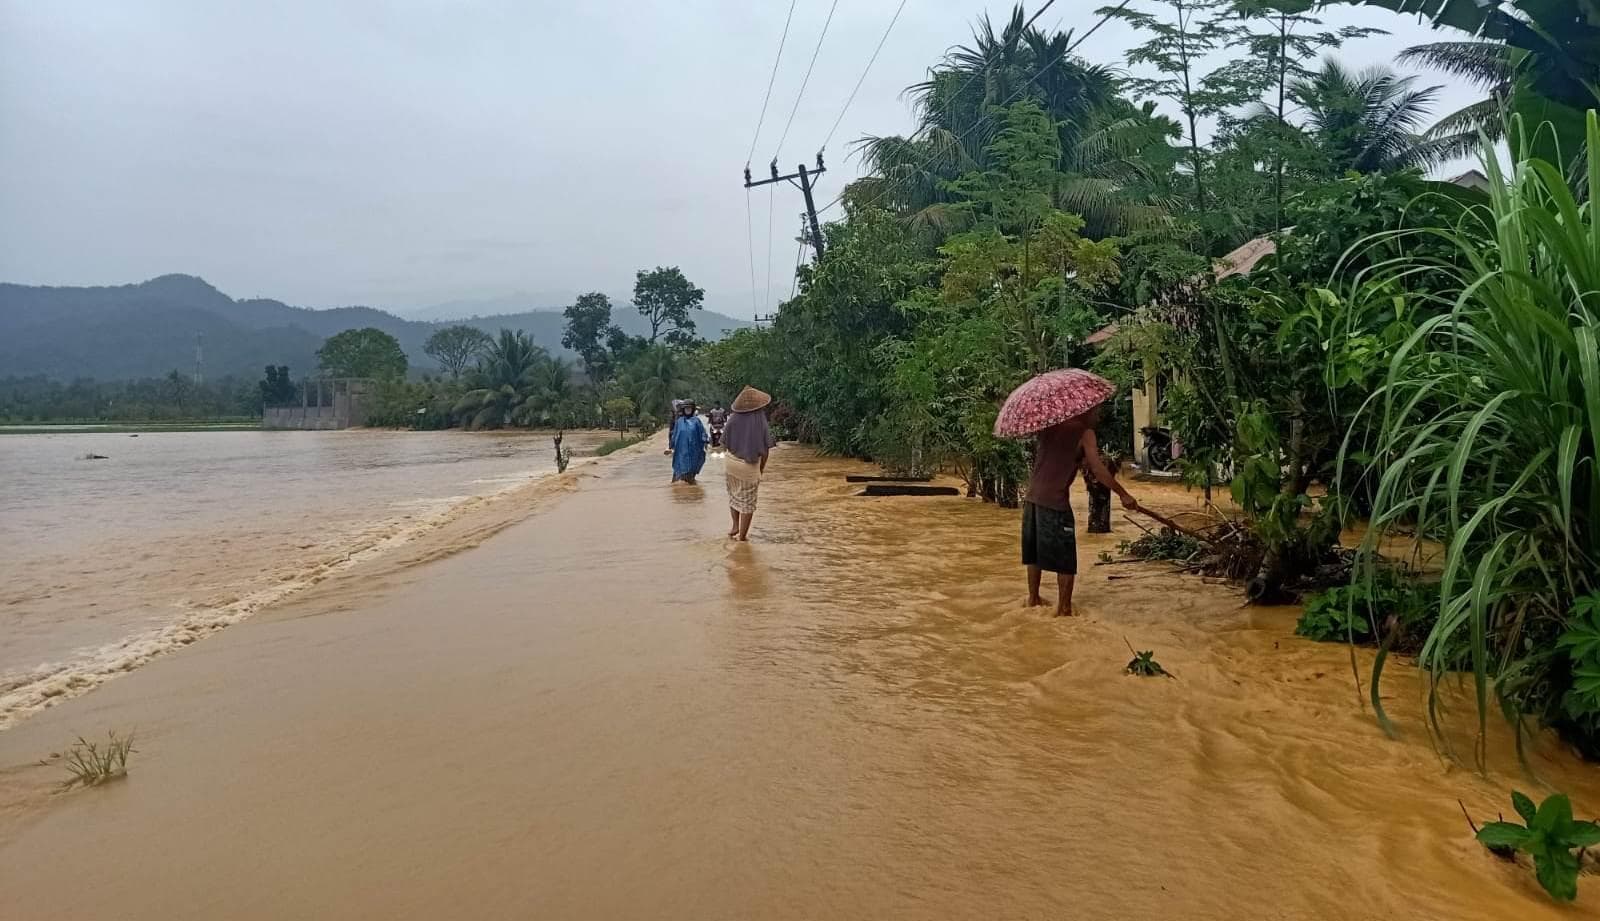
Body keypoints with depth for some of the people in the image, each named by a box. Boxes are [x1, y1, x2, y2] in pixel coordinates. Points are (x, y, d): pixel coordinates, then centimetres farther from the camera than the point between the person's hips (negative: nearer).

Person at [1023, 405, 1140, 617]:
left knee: (1034, 552, 19)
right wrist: (1123, 495, -10)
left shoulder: (1050, 426, 11)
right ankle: (1064, 608, 5)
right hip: (1055, 501, -7)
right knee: (1065, 560, 3)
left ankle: (1033, 598, 29)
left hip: (1033, 497, 7)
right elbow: (1097, 469, -13)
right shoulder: (1085, 433, -6)